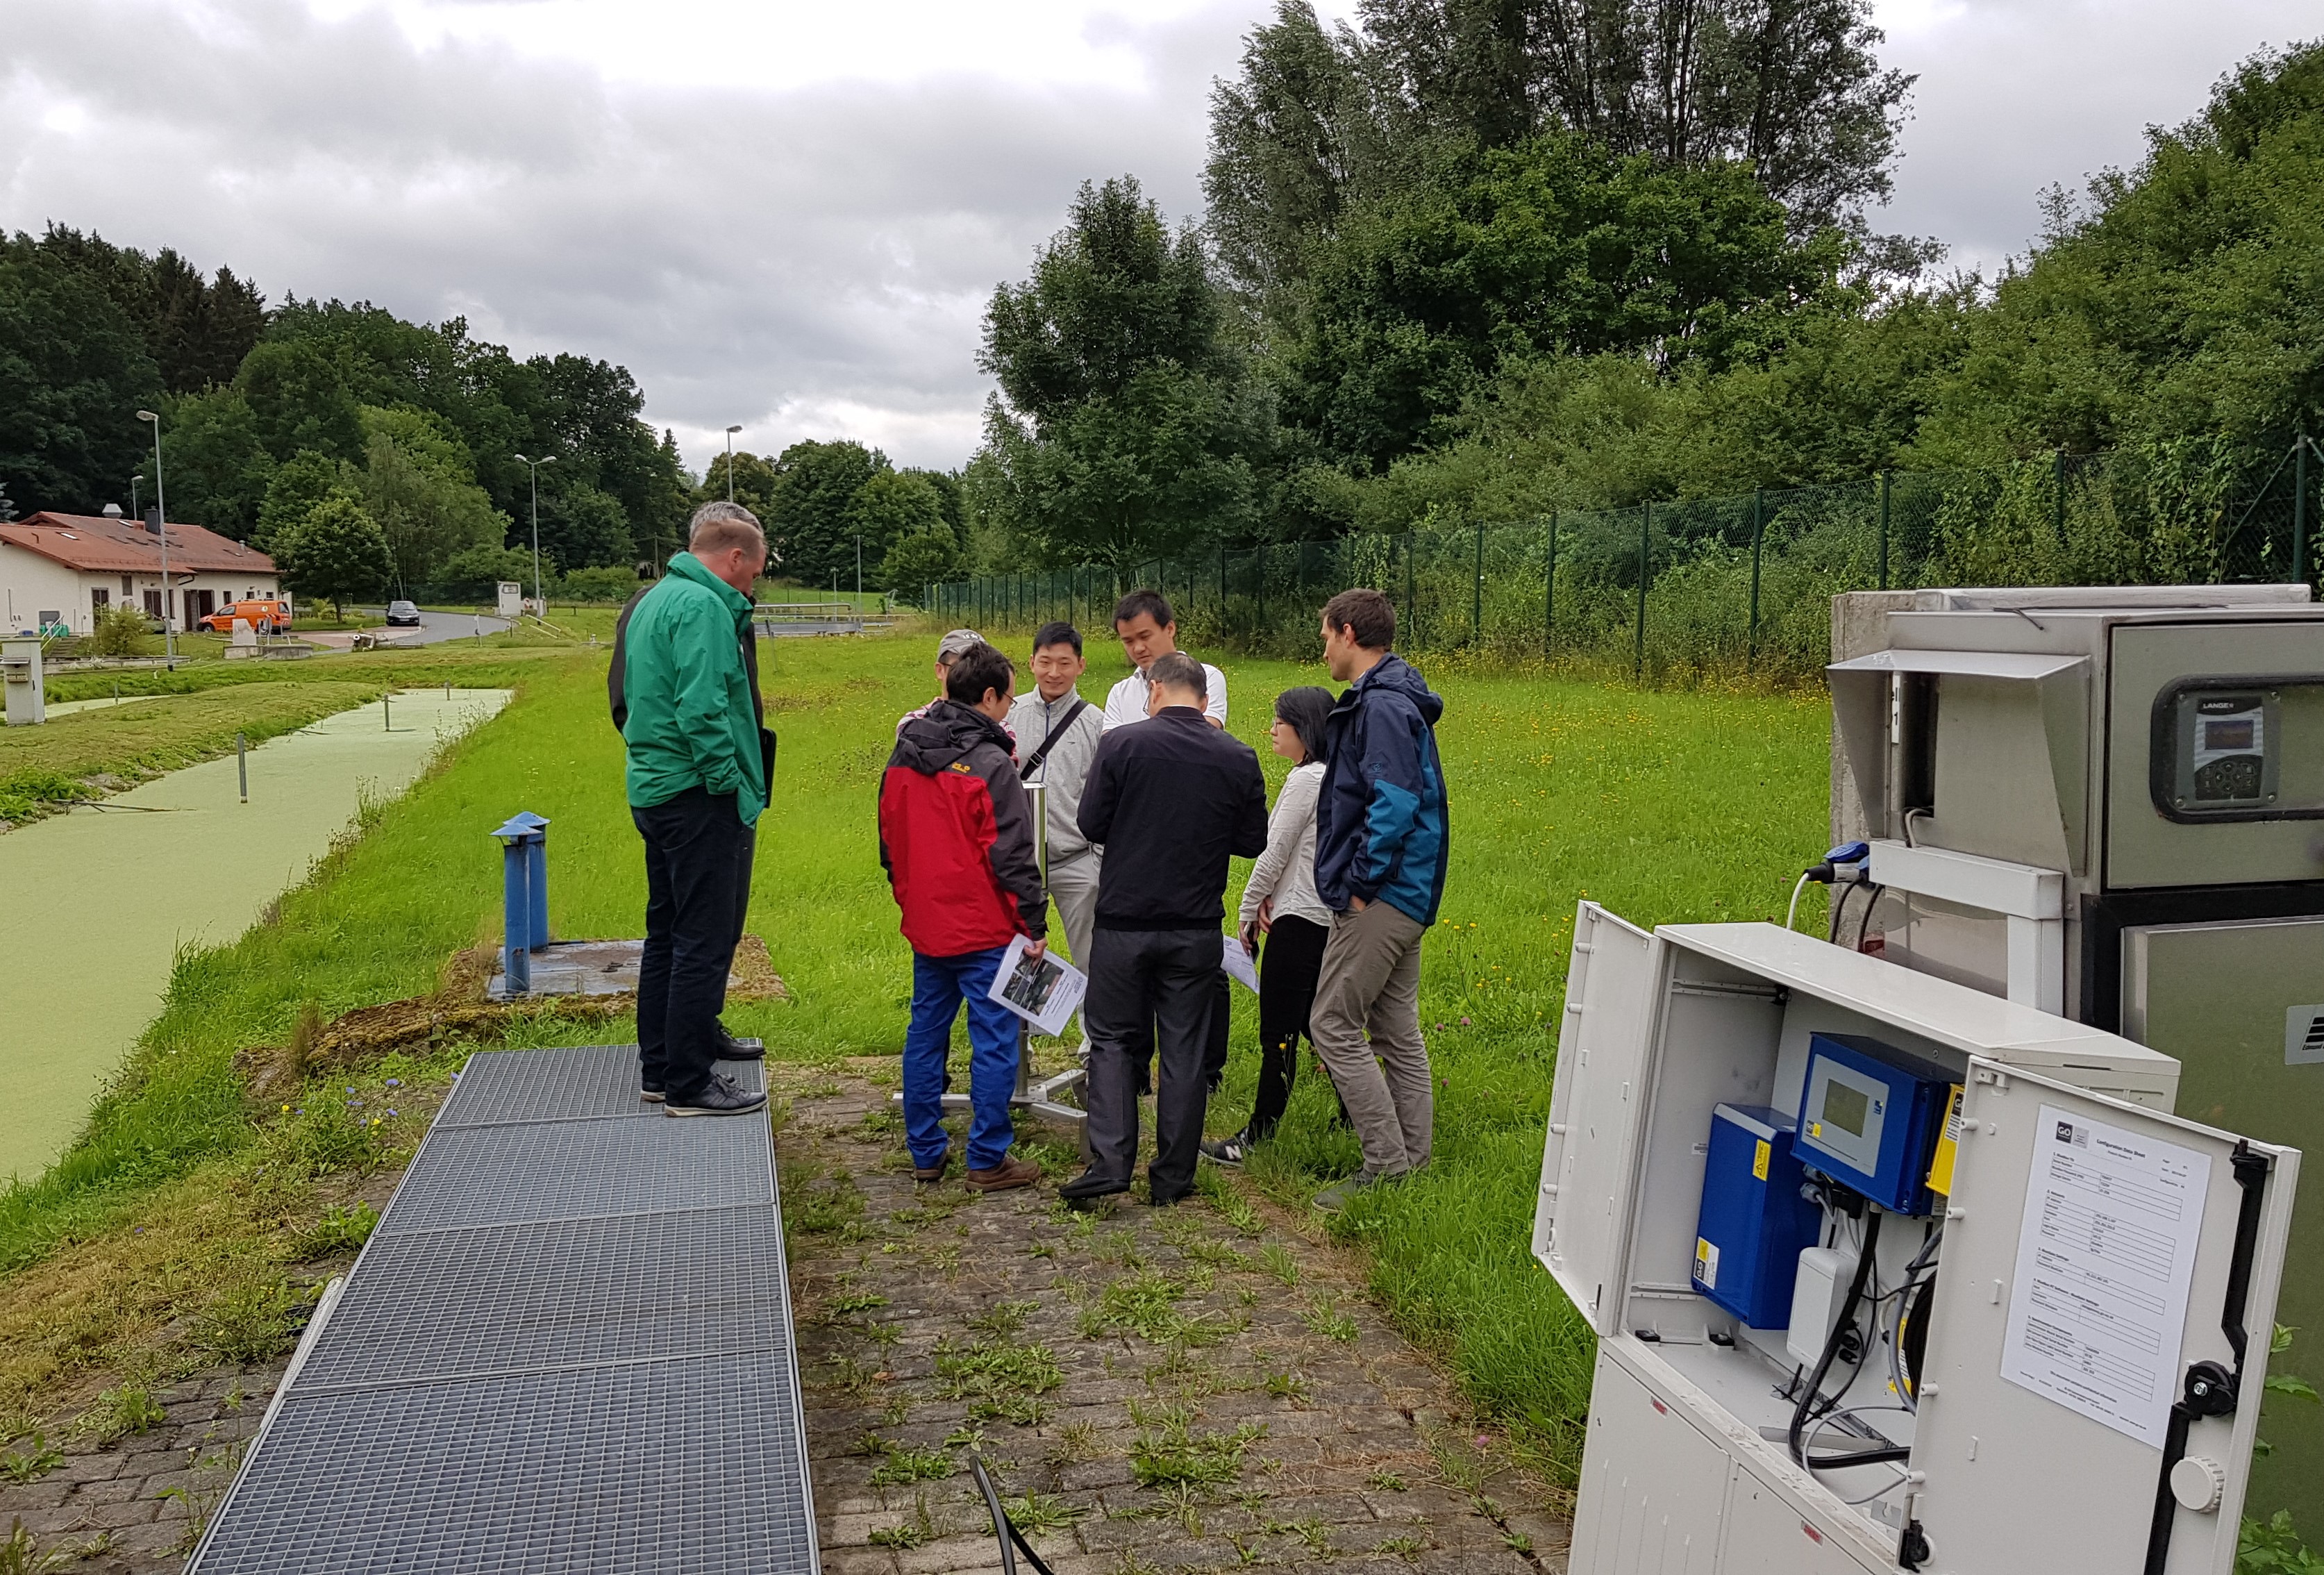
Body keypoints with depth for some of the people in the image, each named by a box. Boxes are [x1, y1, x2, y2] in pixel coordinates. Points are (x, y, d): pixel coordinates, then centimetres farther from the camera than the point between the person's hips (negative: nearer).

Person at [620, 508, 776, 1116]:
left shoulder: (655, 599, 17)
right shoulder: (702, 606, -15)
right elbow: (703, 707, -24)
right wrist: (729, 783, -18)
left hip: (655, 788, 11)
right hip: (698, 797, -11)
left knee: (667, 934, 17)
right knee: (705, 942, -4)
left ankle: (659, 1067, 27)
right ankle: (690, 1084, 2)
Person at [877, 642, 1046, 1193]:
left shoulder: (902, 759, 7)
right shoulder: (990, 765, -16)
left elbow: (890, 841, 15)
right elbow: (1012, 855, -16)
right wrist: (1034, 922, -9)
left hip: (924, 925, 7)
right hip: (983, 929, -7)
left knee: (925, 1034, 14)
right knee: (994, 1043, 1)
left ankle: (926, 1152, 22)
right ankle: (988, 1161, 6)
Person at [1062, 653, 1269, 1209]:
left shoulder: (1120, 744, -9)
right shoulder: (1239, 758, -2)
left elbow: (1091, 824, -5)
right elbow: (1255, 840, 4)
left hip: (1124, 919, -2)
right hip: (1197, 928, 2)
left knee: (1112, 1040, 11)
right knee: (1184, 1049, 10)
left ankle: (1109, 1163, 0)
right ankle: (1173, 1178, 15)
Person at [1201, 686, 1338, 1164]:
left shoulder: (1306, 778, -16)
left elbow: (1275, 852, -14)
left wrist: (1247, 910, -4)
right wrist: (1271, 895, 4)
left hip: (1299, 920, -10)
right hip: (1327, 915, 10)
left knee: (1278, 1032, -4)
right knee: (1313, 1021, 20)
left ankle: (1258, 1136, 1)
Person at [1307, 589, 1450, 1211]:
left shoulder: (1381, 706, -16)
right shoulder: (1390, 700, 16)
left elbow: (1393, 804, -26)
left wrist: (1360, 884, -18)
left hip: (1377, 900, -10)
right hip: (1402, 896, 10)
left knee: (1334, 1025, -5)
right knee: (1396, 1031, 14)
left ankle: (1387, 1167, -1)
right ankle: (1413, 1164, 21)